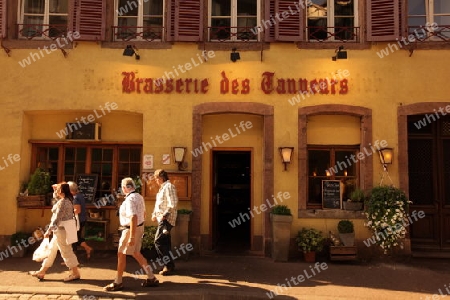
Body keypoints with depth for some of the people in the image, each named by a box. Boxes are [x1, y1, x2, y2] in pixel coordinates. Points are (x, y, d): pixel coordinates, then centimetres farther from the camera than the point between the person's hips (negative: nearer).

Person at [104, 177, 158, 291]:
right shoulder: (139, 197, 7)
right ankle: (151, 278, 21)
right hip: (139, 227, 9)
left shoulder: (129, 199, -22)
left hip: (131, 229, -9)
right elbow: (143, 213, 17)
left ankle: (117, 282, 18)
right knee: (136, 253, 18)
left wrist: (132, 237, -29)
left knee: (121, 254, 5)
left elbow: (133, 218, -30)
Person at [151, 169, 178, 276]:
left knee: (158, 241, -12)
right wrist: (154, 214, 15)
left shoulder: (169, 187, -12)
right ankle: (169, 265, 18)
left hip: (166, 219, -10)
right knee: (165, 242, 11)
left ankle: (168, 264, -7)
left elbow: (173, 203, -22)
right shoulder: (162, 187, 19)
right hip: (162, 219, 10)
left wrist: (165, 215, -22)